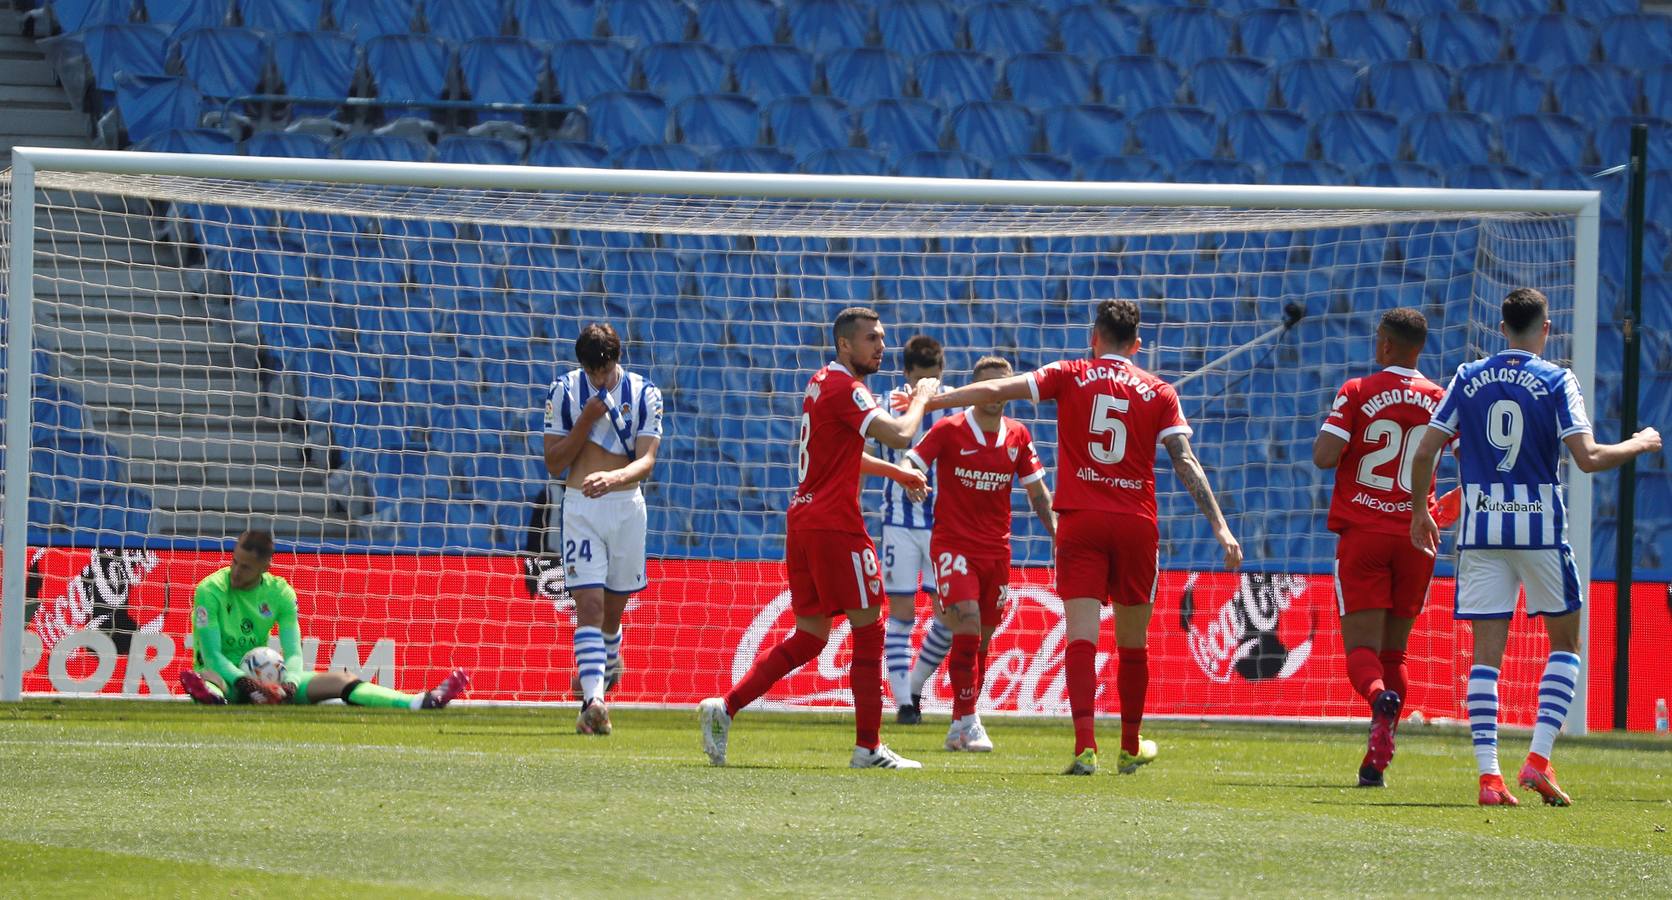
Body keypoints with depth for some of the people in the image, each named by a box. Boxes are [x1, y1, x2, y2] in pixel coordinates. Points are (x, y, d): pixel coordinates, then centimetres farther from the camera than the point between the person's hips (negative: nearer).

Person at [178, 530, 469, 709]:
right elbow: (211, 653, -19)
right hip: (225, 675, -4)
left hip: (263, 675, 4)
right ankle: (213, 698, -81)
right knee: (199, 678, -42)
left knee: (340, 680, -14)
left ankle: (422, 703, -30)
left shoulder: (280, 593, 0)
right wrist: (244, 683, -36)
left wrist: (290, 683, -29)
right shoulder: (210, 590, -12)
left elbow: (293, 652, -6)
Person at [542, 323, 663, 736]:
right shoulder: (563, 392, -2)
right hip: (580, 507, -1)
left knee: (612, 608, 12)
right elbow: (554, 464, -1)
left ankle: (607, 665, 42)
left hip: (627, 506, 2)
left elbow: (646, 460, -11)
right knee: (589, 604, -15)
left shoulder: (643, 394, -1)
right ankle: (595, 700, -26)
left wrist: (613, 477, -31)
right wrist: (586, 421, -14)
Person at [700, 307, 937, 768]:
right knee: (869, 630, 0)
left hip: (804, 519, 9)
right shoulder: (844, 389, -13)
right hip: (834, 524, -9)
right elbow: (899, 435, -21)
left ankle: (725, 707, 2)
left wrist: (895, 471, 31)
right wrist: (920, 398, -3)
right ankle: (868, 747, 2)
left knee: (809, 635, 11)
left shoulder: (821, 383, 16)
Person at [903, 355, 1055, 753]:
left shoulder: (1018, 436, 6)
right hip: (954, 543, -5)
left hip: (996, 549, 5)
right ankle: (969, 722, -19)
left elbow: (1037, 492, 13)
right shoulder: (949, 430, -7)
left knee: (981, 640, 7)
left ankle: (959, 728, 16)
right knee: (967, 626, -20)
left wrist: (1056, 531, 2)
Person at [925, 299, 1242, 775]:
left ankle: (1085, 745, -24)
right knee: (1133, 641, 14)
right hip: (1136, 525, 1)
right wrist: (1220, 526, -2)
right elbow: (1186, 462, -1)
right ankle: (1131, 748, 27)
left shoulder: (1070, 376, 5)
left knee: (1082, 636, -8)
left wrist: (929, 400, 5)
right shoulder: (1158, 392, 7)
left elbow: (997, 389, -2)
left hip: (1080, 522, -1)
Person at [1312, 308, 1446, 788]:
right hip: (1415, 535, 3)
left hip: (1362, 533, -3)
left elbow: (1324, 456, -14)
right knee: (1394, 650, 11)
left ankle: (1382, 700, -38)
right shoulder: (1440, 400, 4)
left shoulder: (1356, 393, -4)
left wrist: (1324, 437, 9)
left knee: (1362, 647, -4)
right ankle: (1377, 760, 3)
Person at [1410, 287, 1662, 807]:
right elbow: (1587, 458, -11)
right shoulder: (1556, 381, -3)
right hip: (1539, 526, -3)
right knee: (1564, 642, 13)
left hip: (1480, 530, 3)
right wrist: (1638, 445, 7)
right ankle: (1539, 760, 0)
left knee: (1487, 652, 2)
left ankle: (1488, 775, -6)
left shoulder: (1468, 379, 7)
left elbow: (1425, 452, 4)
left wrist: (1419, 511, 19)